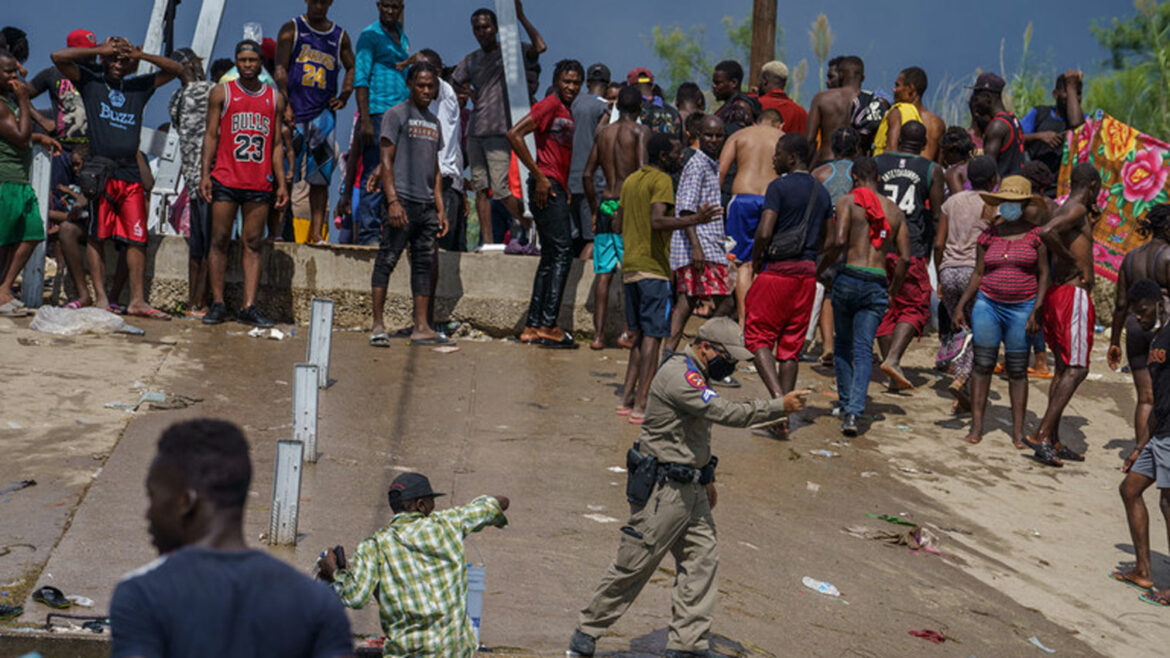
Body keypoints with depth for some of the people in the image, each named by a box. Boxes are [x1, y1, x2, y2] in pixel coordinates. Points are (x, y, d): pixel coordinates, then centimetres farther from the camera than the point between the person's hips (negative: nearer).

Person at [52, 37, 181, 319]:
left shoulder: (139, 86, 17)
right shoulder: (90, 81, 9)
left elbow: (176, 69, 17)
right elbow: (58, 57, -3)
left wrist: (140, 56, 5)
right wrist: (99, 50, -2)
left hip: (131, 174, 3)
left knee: (137, 238, -1)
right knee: (97, 236, -1)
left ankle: (137, 301, 2)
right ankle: (101, 298, 3)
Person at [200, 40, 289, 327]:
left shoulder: (275, 98, 12)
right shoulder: (221, 93, 6)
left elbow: (277, 144, 13)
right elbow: (211, 135, 5)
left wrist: (282, 183, 7)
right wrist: (205, 174, -5)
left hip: (260, 184, 2)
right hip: (225, 180, -2)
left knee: (253, 244, 1)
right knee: (219, 241, -1)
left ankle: (248, 307, 1)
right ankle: (217, 303, 6)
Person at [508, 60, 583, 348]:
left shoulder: (566, 112, 20)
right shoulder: (550, 105, -9)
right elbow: (514, 134, -19)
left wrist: (565, 188, 16)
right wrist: (538, 176, -19)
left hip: (556, 188, 10)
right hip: (546, 186, -10)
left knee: (550, 258, 10)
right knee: (561, 252, -12)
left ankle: (533, 327, 11)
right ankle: (547, 325, -13)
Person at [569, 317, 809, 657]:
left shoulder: (694, 375, 13)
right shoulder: (678, 374, -20)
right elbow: (725, 413, -28)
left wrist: (706, 477, 24)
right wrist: (780, 407, -26)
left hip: (690, 488, 10)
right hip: (661, 488, -10)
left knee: (702, 559, 3)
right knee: (634, 564, -1)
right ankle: (588, 627, 14)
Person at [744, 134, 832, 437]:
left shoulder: (779, 187, -9)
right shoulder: (822, 193, 12)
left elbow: (764, 232, -17)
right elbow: (826, 241, 13)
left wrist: (755, 260, -1)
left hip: (777, 269, -6)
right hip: (807, 273, 6)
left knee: (758, 336, 2)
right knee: (791, 345, 9)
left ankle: (778, 398, -18)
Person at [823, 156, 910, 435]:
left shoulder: (847, 201, 0)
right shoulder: (895, 210, 14)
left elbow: (838, 240, -15)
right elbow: (904, 258, 9)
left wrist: (822, 264, 1)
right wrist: (893, 289, 21)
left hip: (849, 277, -2)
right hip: (877, 283, 2)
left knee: (842, 342, 18)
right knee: (863, 350, 0)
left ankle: (845, 401, 25)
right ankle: (853, 411, -15)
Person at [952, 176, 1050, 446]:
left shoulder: (1035, 235, -1)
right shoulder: (988, 236, 6)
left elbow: (1044, 274, -1)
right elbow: (978, 274, 10)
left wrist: (1037, 310, -10)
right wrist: (961, 305, 5)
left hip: (1021, 309, -2)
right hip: (987, 304, 2)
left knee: (1017, 370, 2)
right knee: (982, 365, -1)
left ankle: (1018, 432, 7)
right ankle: (976, 427, 4)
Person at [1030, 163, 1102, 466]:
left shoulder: (1064, 211, 18)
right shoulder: (1076, 210, -11)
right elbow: (1046, 233, -31)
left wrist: (1090, 225, 24)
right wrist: (1073, 263, -20)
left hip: (1056, 293, 10)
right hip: (1073, 294, -10)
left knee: (1063, 368, 12)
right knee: (1076, 369, -11)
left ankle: (1053, 441, 12)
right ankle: (1042, 435, -19)